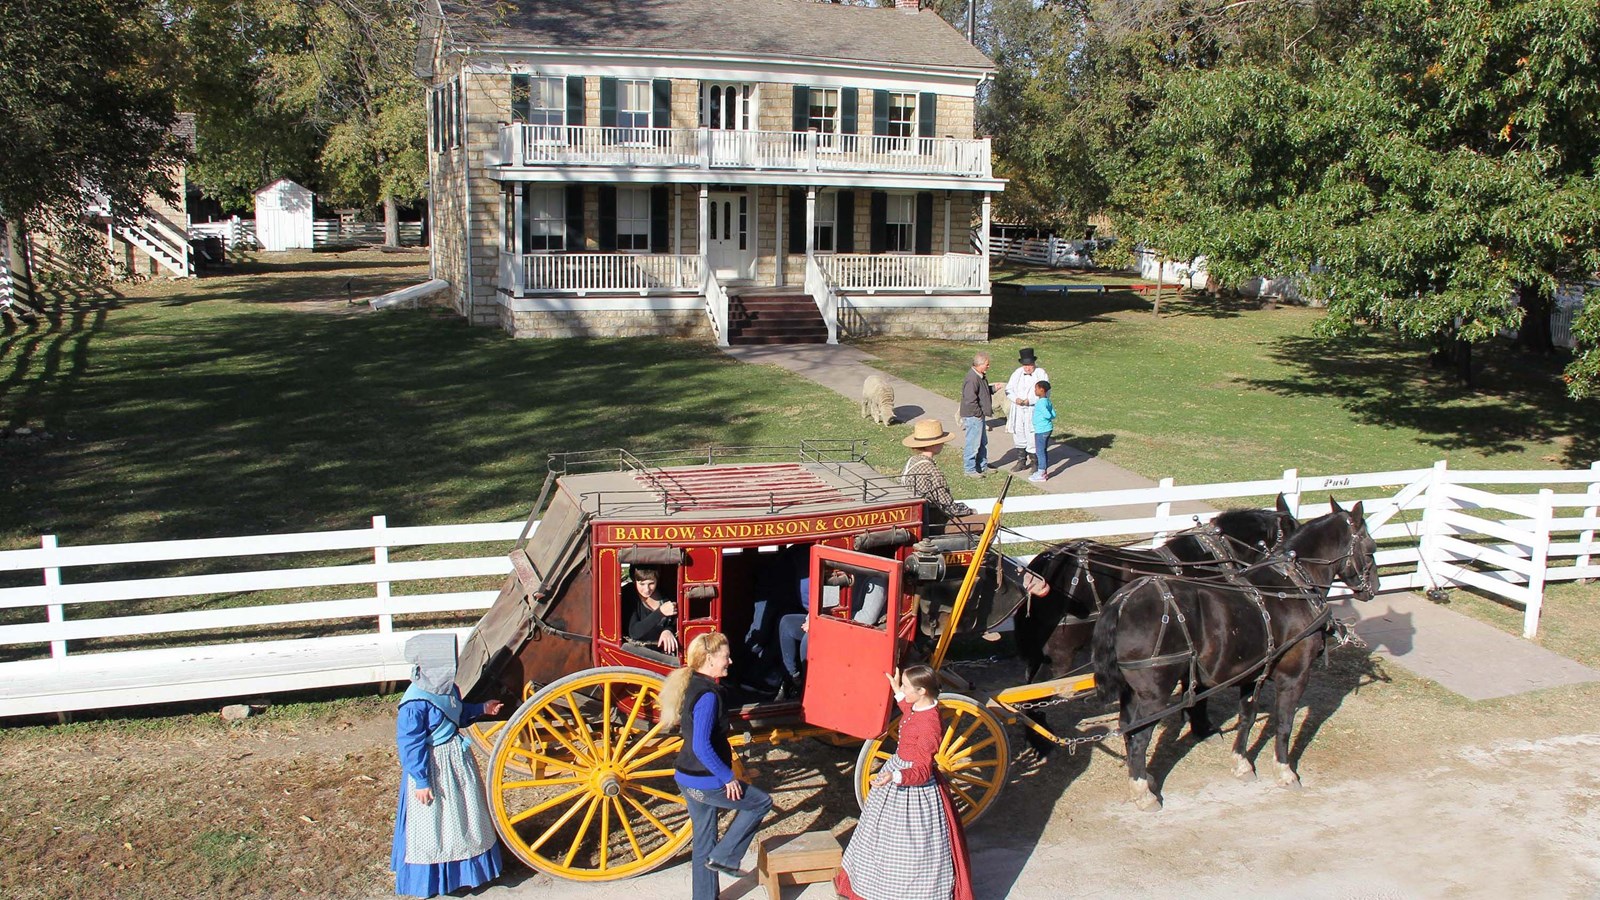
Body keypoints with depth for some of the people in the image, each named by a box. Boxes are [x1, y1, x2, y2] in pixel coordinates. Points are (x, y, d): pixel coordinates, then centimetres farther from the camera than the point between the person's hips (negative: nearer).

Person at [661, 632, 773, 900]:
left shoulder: (691, 685, 7)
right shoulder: (708, 695, -23)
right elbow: (702, 747, -27)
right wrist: (728, 777, -18)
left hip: (688, 778, 9)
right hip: (706, 782, -9)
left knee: (703, 842, 19)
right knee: (761, 802, 9)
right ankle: (723, 857, 10)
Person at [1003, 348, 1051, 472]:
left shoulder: (1041, 374, -6)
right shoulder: (1017, 373, 6)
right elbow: (1009, 389, 5)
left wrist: (1030, 400, -23)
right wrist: (1016, 399, -14)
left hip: (1034, 410, -4)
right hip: (1018, 411, 5)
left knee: (1033, 437, -3)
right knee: (1019, 435, 12)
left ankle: (1035, 462, 11)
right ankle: (1021, 461, 27)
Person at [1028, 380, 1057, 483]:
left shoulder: (1040, 403, -20)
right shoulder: (1048, 401, 8)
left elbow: (1048, 415, -27)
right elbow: (1054, 415, 7)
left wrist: (1040, 416, -9)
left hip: (1041, 430, -9)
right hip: (1047, 429, 9)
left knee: (1039, 452, -1)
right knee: (1043, 451, 17)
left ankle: (1041, 474, 4)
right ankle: (1043, 472, 25)